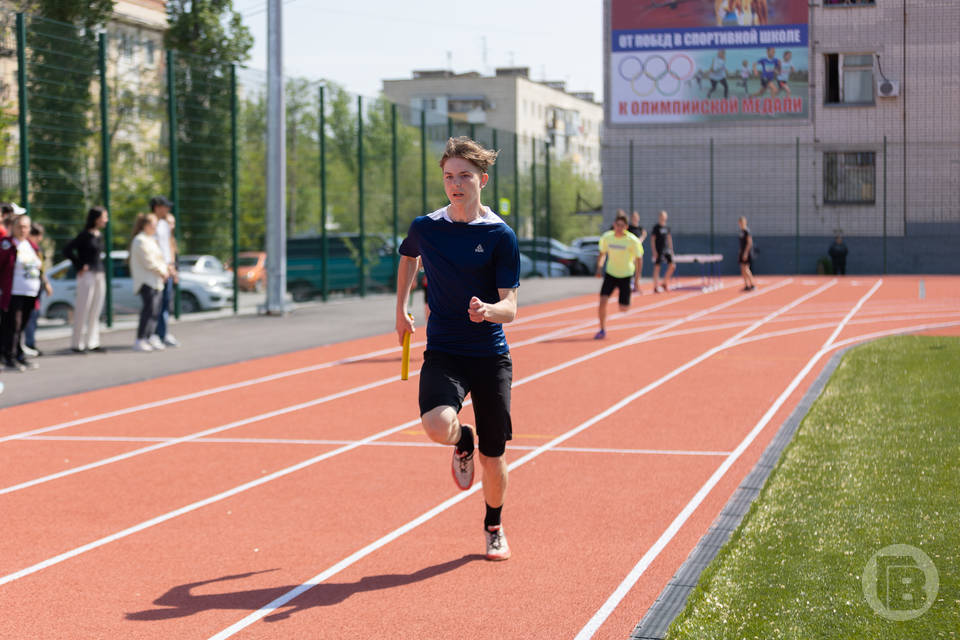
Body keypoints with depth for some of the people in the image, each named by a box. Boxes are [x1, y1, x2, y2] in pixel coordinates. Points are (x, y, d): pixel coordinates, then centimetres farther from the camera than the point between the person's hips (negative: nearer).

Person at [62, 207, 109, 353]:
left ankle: (92, 342, 16)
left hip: (100, 275, 8)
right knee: (83, 310, -2)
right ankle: (77, 343, 4)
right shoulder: (84, 235, -11)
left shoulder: (99, 236, 12)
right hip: (87, 275, -8)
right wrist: (80, 266, -11)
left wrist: (101, 271, 12)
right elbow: (67, 250, -15)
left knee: (96, 311, 10)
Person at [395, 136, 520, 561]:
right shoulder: (425, 228, 1)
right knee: (437, 426, -29)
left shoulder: (500, 236, -7)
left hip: (491, 355, -1)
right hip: (443, 352, 1)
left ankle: (494, 526, 36)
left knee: (492, 457, 6)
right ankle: (462, 441, 11)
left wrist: (489, 311, -34)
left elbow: (510, 307, -12)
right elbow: (408, 256, 26)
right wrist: (401, 309, 29)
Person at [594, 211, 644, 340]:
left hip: (626, 276, -2)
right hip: (610, 274, 2)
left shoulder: (632, 240, -16)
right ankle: (602, 330, -3)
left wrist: (637, 280, -12)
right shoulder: (606, 237, -7)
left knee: (623, 308, 2)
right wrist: (599, 267, -7)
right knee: (603, 301, -17)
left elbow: (638, 259, -8)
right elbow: (602, 253, 10)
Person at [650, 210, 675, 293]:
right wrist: (654, 251, -14)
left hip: (666, 249, 6)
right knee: (657, 267, -1)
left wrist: (671, 249, 14)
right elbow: (652, 240, -8)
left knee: (672, 265, -3)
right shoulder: (656, 227, -6)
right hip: (658, 250, -6)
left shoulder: (667, 227, 10)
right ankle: (656, 287, 4)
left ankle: (665, 283, 12)